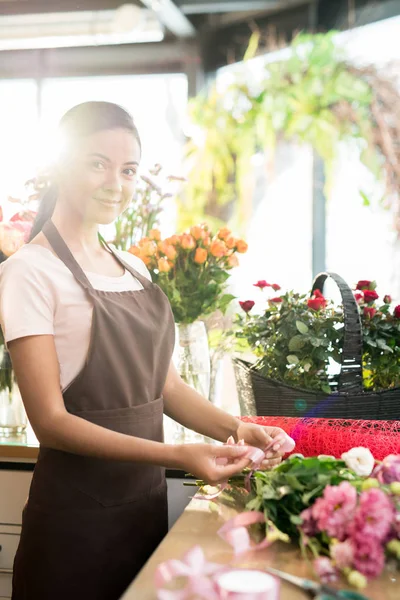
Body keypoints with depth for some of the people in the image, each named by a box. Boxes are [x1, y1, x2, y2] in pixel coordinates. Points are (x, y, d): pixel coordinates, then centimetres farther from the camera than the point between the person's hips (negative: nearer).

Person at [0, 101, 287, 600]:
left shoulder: (133, 268, 8)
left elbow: (164, 383, 9)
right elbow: (51, 421, -17)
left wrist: (233, 428, -9)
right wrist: (177, 456, -26)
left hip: (148, 503, 6)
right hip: (76, 517, -6)